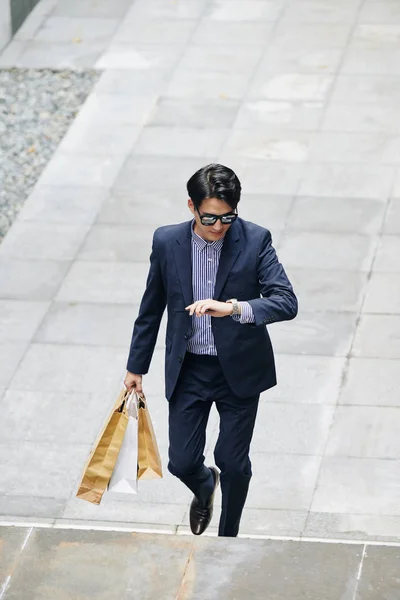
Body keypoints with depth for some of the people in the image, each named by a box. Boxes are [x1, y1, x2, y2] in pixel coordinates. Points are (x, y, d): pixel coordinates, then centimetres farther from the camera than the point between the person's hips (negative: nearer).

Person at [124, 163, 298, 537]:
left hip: (239, 370, -2)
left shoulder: (255, 241, -14)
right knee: (182, 461, 5)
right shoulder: (167, 242, -8)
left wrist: (233, 307, -39)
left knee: (234, 463, 6)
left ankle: (228, 538, 31)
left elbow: (287, 302, -23)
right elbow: (151, 309, 6)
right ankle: (204, 487, 43)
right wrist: (136, 367, 12)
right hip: (187, 370, 2)